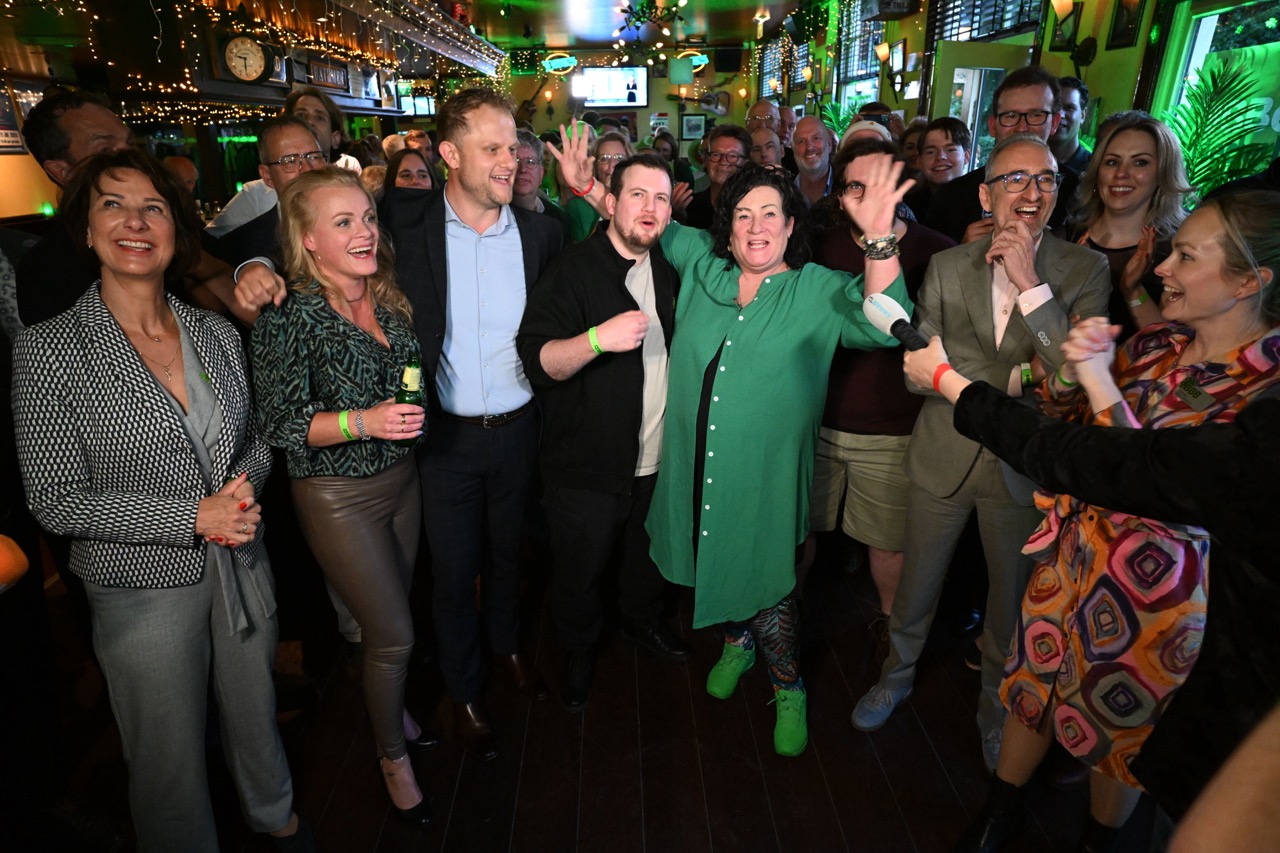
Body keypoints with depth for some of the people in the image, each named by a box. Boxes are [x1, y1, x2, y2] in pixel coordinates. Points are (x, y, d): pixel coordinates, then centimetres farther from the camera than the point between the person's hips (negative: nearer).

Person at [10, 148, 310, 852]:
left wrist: (242, 486, -12)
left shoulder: (217, 334, 0)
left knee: (257, 718, 24)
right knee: (171, 762, 15)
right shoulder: (49, 350, -12)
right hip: (142, 589, -4)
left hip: (242, 570, 4)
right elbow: (57, 500, -12)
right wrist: (195, 515, -20)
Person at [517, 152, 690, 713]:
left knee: (649, 556, 23)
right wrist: (597, 338, -36)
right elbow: (537, 362, -22)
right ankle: (578, 652, 38)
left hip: (659, 459, 6)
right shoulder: (574, 270, -12)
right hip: (586, 463, -5)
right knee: (580, 572, 11)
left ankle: (643, 621, 51)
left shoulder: (669, 271, 8)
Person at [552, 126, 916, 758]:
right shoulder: (701, 265, 2)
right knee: (714, 565, 20)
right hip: (696, 465, 4)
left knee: (766, 579, 8)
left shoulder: (818, 291, -6)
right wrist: (589, 190, 2)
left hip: (765, 472, -3)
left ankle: (788, 689, 34)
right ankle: (737, 642, 51)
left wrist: (878, 239, -34)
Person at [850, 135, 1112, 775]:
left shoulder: (1084, 271, -6)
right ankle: (897, 674, 44)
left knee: (1011, 598, 17)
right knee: (918, 581, 16)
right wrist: (1012, 375, -19)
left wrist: (1029, 282, -24)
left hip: (1026, 465, 0)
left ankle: (995, 704, 44)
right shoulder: (947, 266, -3)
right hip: (944, 455, 1)